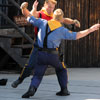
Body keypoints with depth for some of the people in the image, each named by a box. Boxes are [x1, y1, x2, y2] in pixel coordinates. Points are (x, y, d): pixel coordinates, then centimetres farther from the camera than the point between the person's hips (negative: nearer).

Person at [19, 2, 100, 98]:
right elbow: (76, 35, 4)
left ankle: (32, 89, -23)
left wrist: (24, 7, 16)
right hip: (53, 55, -1)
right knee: (61, 69, 28)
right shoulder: (62, 30, -2)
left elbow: (29, 17, 5)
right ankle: (64, 90, 22)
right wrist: (90, 29, 11)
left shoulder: (43, 23, 3)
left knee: (37, 76, 7)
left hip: (41, 54, 1)